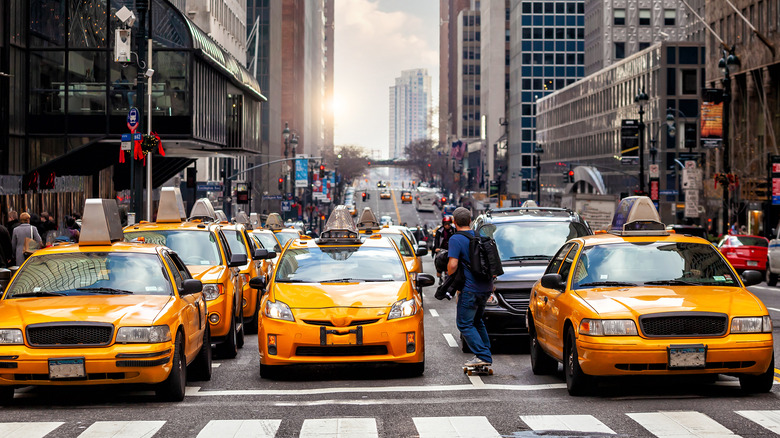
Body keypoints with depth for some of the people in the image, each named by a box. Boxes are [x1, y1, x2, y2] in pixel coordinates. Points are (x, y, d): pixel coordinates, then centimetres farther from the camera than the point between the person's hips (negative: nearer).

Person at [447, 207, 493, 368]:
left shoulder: (456, 239, -11)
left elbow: (453, 264, -20)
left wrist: (449, 277, 0)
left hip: (471, 288, -8)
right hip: (486, 287, 8)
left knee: (464, 323, 0)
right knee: (477, 321, 22)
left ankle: (483, 356, -10)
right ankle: (485, 353, 21)